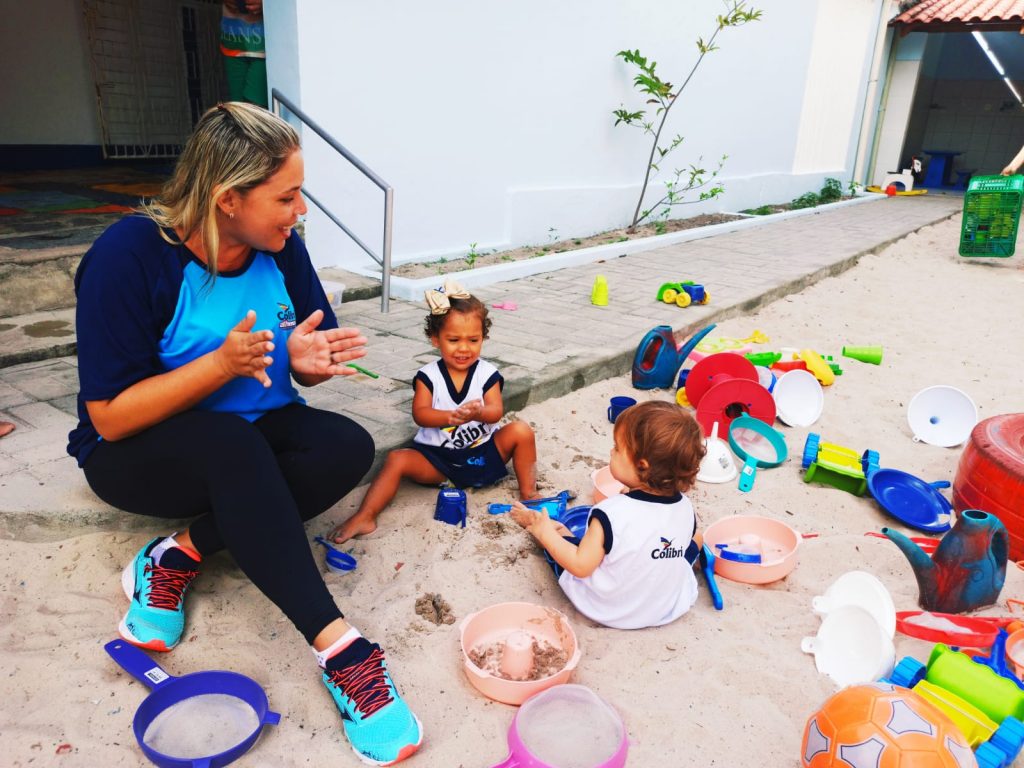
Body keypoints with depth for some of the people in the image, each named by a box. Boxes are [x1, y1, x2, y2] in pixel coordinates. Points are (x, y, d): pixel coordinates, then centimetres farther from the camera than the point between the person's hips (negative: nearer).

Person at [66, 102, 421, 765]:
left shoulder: (281, 248, -7)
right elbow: (110, 418, -21)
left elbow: (304, 362, 4)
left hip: (253, 440, 5)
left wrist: (308, 360, -21)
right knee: (232, 443, -37)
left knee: (348, 447, -24)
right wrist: (225, 362, -31)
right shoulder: (130, 255, -21)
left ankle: (179, 555, -17)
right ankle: (338, 649, -36)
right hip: (137, 455, -4)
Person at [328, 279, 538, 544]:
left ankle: (528, 493, -7)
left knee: (521, 430, -19)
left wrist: (479, 413, -37)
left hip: (483, 450, 1)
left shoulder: (487, 374, -3)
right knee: (397, 460, -23)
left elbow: (496, 411, -12)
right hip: (437, 455, 0)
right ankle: (365, 517, -23)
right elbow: (420, 414, -16)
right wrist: (451, 417, -36)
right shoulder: (428, 376, -5)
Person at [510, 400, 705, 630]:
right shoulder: (685, 507, -17)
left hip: (605, 610, -4)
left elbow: (581, 566, -27)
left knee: (557, 532, 15)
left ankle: (533, 521, 48)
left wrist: (546, 534, -12)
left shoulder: (611, 513, -33)